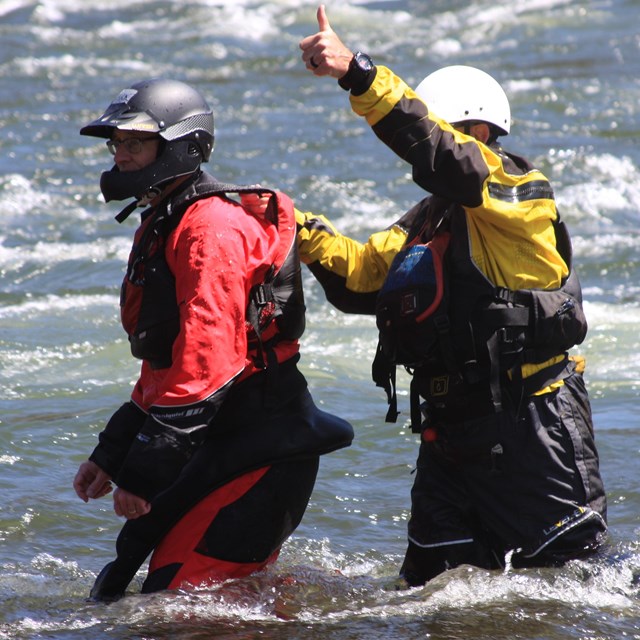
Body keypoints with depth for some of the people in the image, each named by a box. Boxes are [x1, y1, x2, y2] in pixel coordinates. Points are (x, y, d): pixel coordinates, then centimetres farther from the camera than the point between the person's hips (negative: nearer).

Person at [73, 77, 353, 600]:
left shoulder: (212, 229, -15)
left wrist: (146, 471, -25)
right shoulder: (160, 228, 19)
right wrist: (111, 455, 19)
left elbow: (208, 360, -24)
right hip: (222, 452, 11)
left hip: (257, 452, -11)